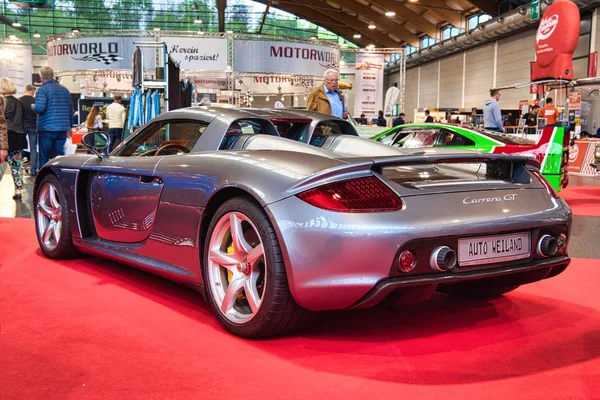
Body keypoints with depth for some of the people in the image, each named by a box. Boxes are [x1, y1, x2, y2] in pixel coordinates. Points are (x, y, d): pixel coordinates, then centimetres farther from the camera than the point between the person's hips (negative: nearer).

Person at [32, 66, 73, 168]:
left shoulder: (43, 90, -7)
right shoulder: (65, 90, 12)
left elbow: (39, 108, -18)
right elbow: (71, 110, 15)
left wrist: (33, 106, 4)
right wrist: (69, 127, 24)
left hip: (47, 129, -5)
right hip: (63, 129, 5)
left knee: (44, 158, 2)